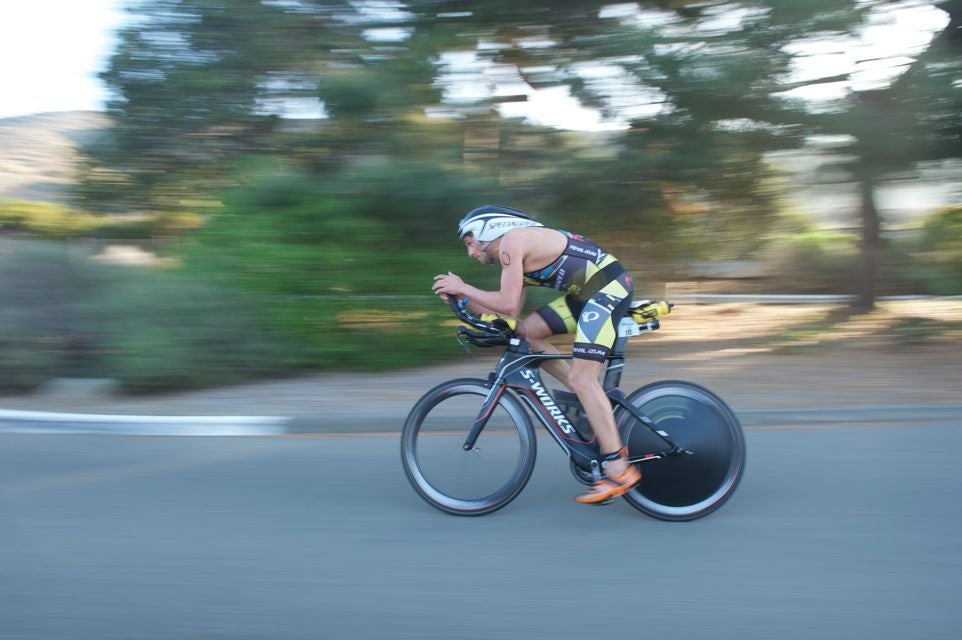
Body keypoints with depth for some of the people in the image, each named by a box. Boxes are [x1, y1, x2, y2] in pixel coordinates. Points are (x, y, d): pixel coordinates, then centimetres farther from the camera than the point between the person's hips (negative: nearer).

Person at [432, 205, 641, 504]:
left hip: (608, 288, -10)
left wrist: (463, 287, -8)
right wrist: (462, 298, 9)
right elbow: (509, 312, 14)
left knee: (581, 379, -13)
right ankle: (591, 401, 9)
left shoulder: (510, 242, -11)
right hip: (588, 291, 10)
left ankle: (619, 470, -11)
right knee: (527, 331, 9)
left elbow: (507, 304, -19)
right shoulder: (518, 255, 18)